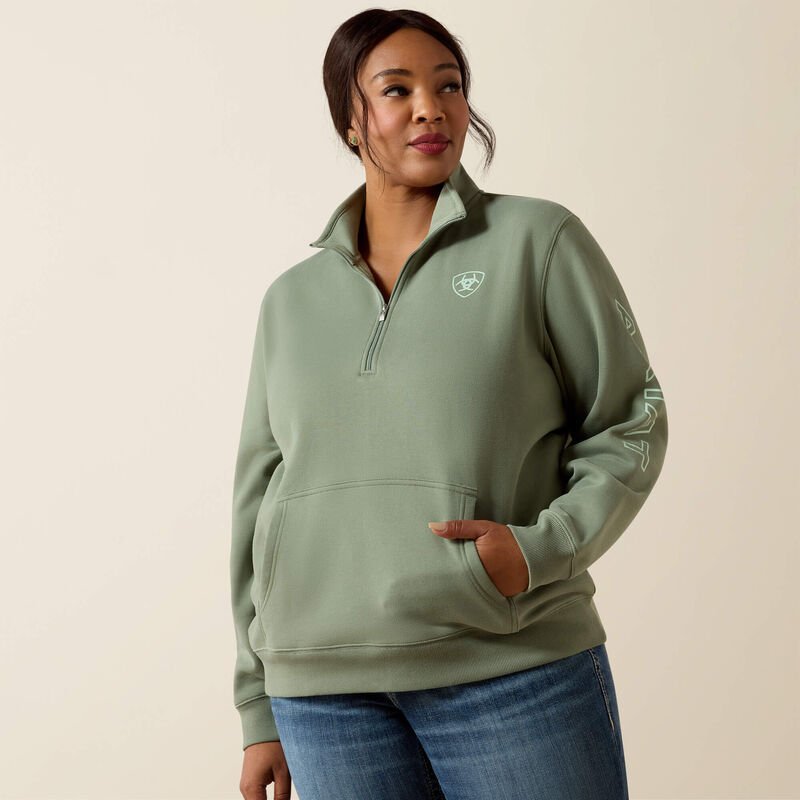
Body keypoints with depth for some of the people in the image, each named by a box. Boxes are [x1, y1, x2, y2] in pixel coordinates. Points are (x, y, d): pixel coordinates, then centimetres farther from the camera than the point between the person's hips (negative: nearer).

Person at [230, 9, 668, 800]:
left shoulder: (539, 241, 3)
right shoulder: (291, 299, 12)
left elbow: (631, 420, 4)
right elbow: (257, 502, 14)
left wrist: (545, 546, -13)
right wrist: (260, 714, 14)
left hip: (514, 671, -2)